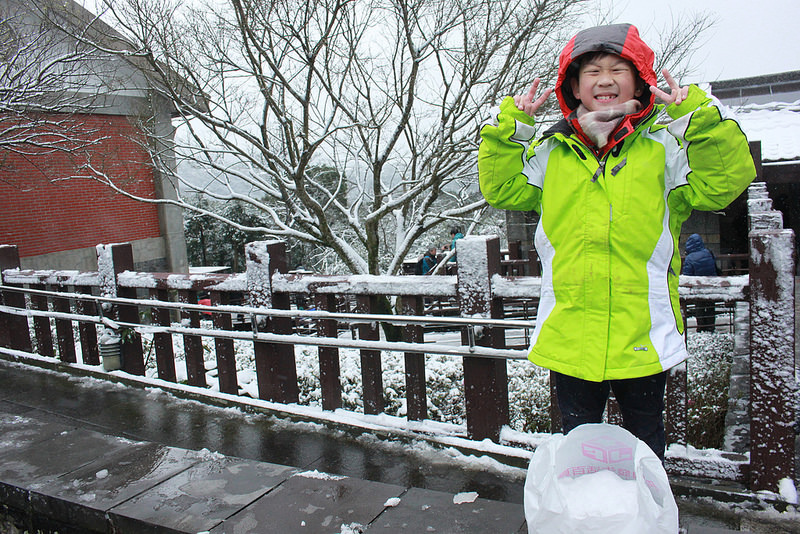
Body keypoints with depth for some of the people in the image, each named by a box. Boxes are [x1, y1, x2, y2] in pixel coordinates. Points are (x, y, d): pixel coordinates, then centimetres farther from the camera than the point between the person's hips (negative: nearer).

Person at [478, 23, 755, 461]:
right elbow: (501, 188, 8)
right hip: (569, 337, 1)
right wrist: (510, 126, -3)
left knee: (645, 443, 20)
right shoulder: (551, 153, 6)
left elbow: (724, 182, -9)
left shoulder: (664, 146, 0)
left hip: (642, 337, -1)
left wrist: (697, 115, -18)